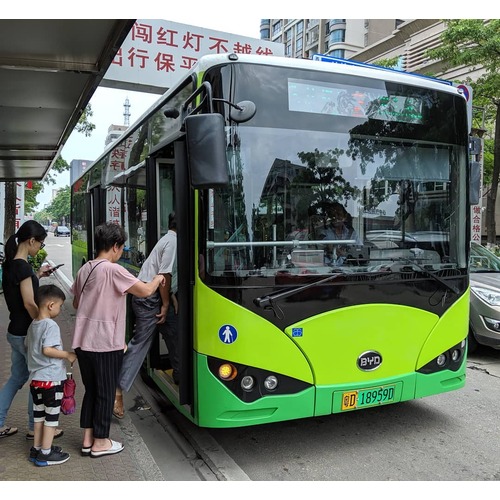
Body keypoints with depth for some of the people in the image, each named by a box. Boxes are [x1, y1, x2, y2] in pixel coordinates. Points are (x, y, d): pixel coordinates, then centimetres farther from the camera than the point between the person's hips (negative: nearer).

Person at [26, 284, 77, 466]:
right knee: (51, 416, 4)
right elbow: (47, 349, -26)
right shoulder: (51, 325, -18)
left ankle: (37, 449, 27)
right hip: (51, 379, -8)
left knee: (39, 414, 17)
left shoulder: (33, 325, 9)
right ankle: (45, 454, 11)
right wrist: (68, 355, -18)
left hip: (35, 378, 8)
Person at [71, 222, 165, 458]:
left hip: (83, 342, 8)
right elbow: (145, 290, -20)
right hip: (105, 344, -7)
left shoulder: (84, 269, 9)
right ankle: (100, 442, 18)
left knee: (90, 390, 18)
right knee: (105, 393, 7)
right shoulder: (113, 270, -16)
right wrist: (158, 278, -1)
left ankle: (88, 439, 25)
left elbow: (76, 303, 19)